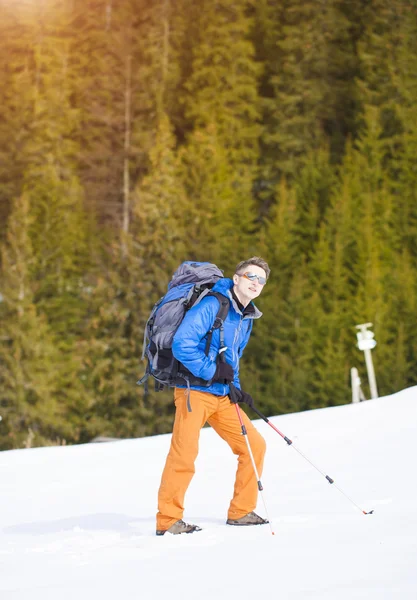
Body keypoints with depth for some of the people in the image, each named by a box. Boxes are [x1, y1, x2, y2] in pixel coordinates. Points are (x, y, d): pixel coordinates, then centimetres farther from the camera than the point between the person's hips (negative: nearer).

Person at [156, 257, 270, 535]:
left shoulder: (247, 317, 14)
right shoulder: (212, 305, -14)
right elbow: (182, 343, -23)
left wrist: (236, 388, 11)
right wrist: (212, 370, -21)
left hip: (222, 396, 9)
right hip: (194, 390, -9)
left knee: (255, 445, 6)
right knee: (184, 454, -13)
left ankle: (241, 511, 15)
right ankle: (168, 520, -3)